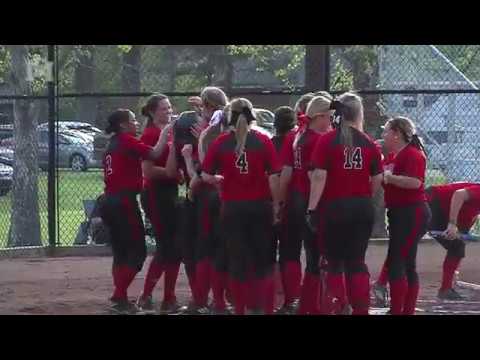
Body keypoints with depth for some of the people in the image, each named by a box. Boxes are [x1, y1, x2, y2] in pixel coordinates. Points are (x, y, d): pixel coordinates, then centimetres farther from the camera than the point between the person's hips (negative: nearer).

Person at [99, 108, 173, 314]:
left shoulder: (112, 145, 17)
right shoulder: (127, 142, -9)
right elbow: (155, 153, -19)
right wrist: (165, 132, -9)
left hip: (109, 202, 9)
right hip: (125, 203, -9)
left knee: (121, 253, 14)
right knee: (137, 252, -4)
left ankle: (120, 299, 14)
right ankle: (119, 298, -9)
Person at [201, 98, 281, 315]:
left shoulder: (220, 143, -3)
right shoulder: (263, 141, -4)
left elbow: (205, 175, -2)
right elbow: (273, 177, -7)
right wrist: (275, 204, 3)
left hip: (232, 207, 0)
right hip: (260, 206, 0)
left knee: (237, 260, 8)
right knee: (264, 260, 9)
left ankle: (239, 309, 10)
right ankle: (267, 308, 6)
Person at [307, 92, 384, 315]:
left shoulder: (327, 141, -7)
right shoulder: (369, 143, 2)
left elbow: (319, 176, -12)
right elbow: (377, 180, 5)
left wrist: (312, 208, -11)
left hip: (334, 207, -3)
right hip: (362, 208, 3)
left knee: (335, 262, 7)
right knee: (356, 261, 10)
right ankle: (361, 309, 7)